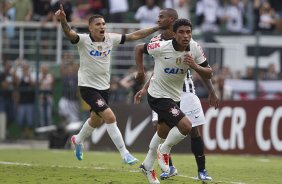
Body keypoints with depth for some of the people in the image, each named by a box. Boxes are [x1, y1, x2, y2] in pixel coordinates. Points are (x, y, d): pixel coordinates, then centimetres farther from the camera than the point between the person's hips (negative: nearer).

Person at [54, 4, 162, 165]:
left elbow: (134, 36, 1)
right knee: (110, 117, -20)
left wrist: (158, 28, -2)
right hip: (88, 86, -6)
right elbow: (70, 34, -38)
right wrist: (63, 21, -59)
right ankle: (124, 154, -13)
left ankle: (78, 140, 53)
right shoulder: (84, 40, -18)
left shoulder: (110, 39, -4)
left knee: (97, 120, 24)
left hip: (104, 87, 7)